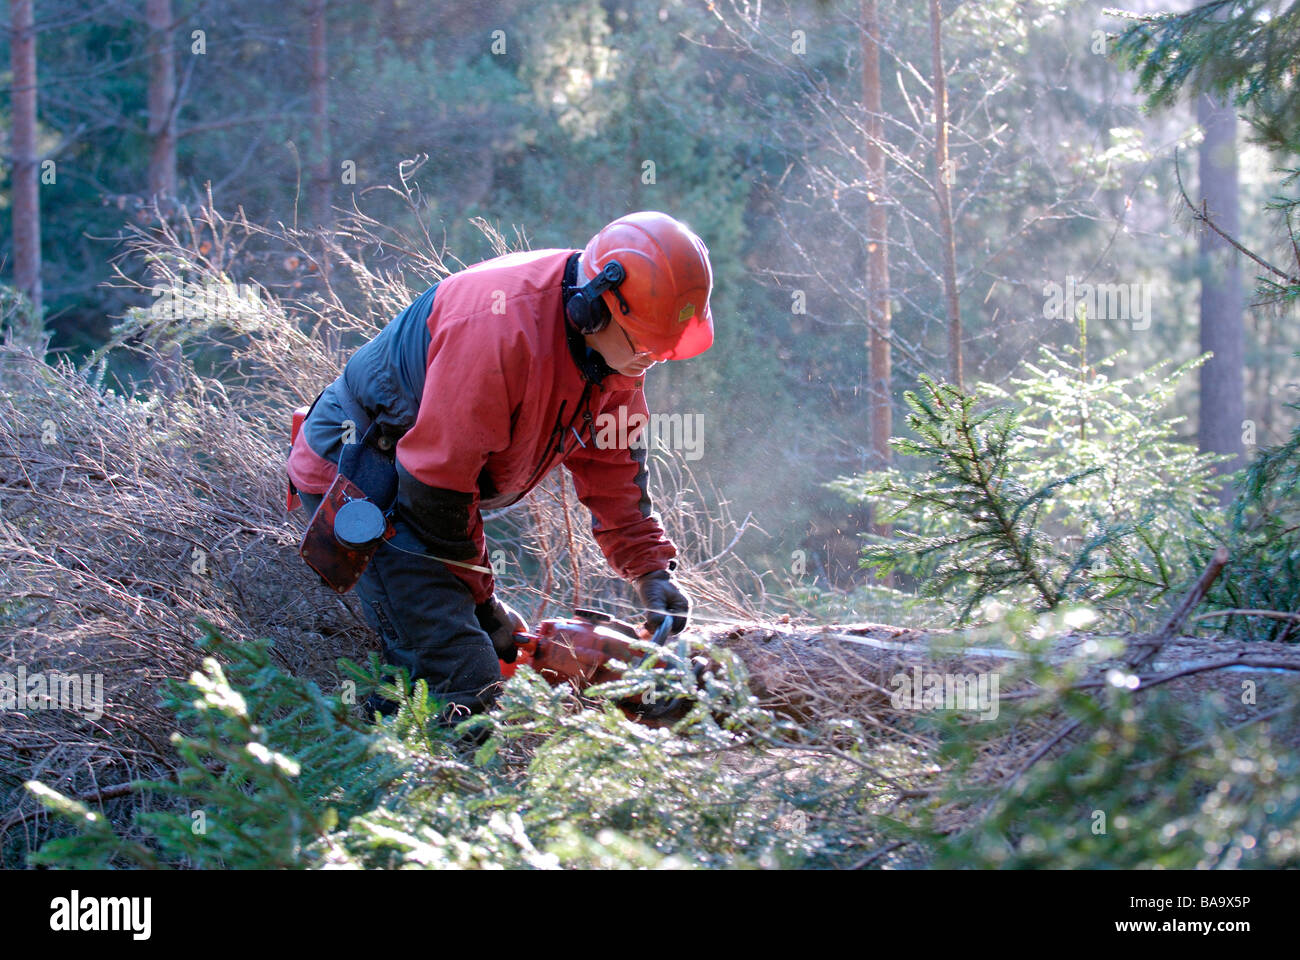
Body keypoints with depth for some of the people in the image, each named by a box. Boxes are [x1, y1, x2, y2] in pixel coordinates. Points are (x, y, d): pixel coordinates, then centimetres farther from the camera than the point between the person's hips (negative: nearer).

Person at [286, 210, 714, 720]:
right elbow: (436, 480, -28)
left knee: (504, 649, 11)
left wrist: (651, 569, -2)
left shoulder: (614, 343, -6)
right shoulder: (502, 328, -34)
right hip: (356, 480, -10)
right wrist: (479, 597, -16)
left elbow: (612, 464, 8)